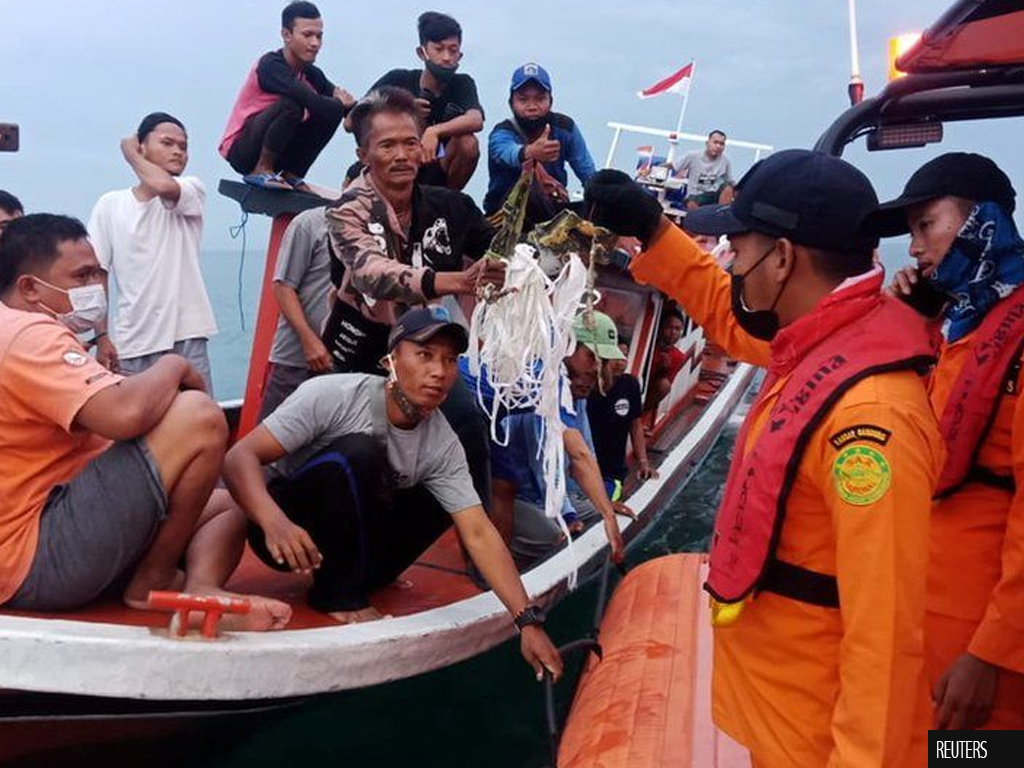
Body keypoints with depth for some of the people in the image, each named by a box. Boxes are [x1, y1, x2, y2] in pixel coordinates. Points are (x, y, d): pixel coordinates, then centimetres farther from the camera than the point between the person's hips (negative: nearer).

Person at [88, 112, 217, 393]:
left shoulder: (193, 191, 5)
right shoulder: (110, 204, 6)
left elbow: (164, 186, -20)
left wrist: (129, 153, -1)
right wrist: (101, 337, -2)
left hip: (187, 338, -1)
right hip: (133, 346, 1)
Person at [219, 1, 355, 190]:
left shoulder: (311, 74, 2)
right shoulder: (271, 65, -20)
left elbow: (349, 106, -1)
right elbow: (312, 102, -34)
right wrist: (342, 104, -18)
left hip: (277, 151, 7)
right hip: (241, 149, -7)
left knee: (332, 111, -6)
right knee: (291, 104, -31)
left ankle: (291, 174, 1)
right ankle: (261, 171, -15)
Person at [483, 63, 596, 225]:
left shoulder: (564, 127, -7)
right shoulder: (501, 134, -20)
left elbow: (591, 177, -4)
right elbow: (509, 152, -46)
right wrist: (530, 152, -68)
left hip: (551, 207, 5)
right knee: (530, 189, -37)